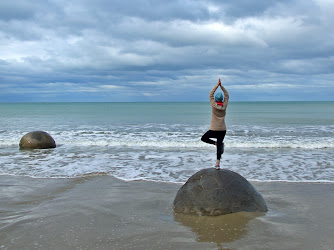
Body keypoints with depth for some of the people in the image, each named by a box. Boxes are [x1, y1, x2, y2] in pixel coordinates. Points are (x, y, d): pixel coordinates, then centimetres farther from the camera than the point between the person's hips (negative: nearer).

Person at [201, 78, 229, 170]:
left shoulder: (214, 105, -8)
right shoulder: (224, 106, -1)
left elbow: (211, 94, 1)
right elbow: (227, 95, 12)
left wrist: (217, 85, 5)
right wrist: (221, 86, 9)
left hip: (214, 130, -3)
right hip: (223, 130, 3)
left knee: (203, 138, 18)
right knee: (219, 146, 6)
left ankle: (216, 143, -1)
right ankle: (218, 163, 1)